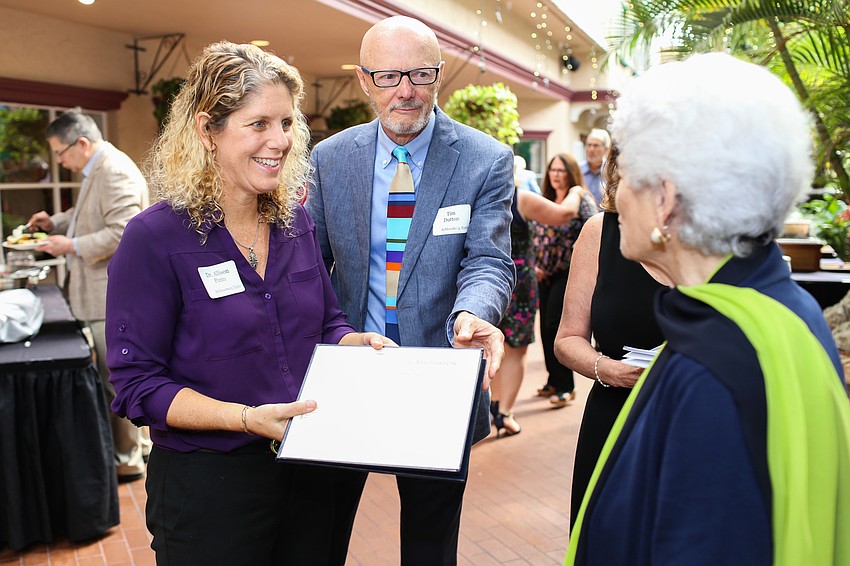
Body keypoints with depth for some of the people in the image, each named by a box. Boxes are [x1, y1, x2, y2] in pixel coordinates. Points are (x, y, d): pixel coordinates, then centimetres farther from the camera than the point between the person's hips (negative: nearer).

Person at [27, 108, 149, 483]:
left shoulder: (115, 173, -19)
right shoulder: (95, 170, 14)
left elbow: (122, 233, -27)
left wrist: (71, 245, -21)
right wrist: (56, 222, 13)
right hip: (102, 293, 11)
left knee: (115, 379, 0)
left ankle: (128, 459, 14)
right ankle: (137, 442, 34)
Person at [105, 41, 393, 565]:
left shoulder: (295, 222, 2)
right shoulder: (156, 238, -15)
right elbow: (138, 384, -15)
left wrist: (360, 342, -11)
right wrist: (246, 417, -26)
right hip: (208, 482, -5)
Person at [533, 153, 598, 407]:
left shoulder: (582, 198, -7)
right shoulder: (545, 200, 12)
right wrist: (536, 265, 7)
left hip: (569, 272, -6)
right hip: (545, 273, 6)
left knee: (555, 326, -9)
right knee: (546, 327, 9)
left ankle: (565, 386, 4)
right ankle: (554, 381, 24)